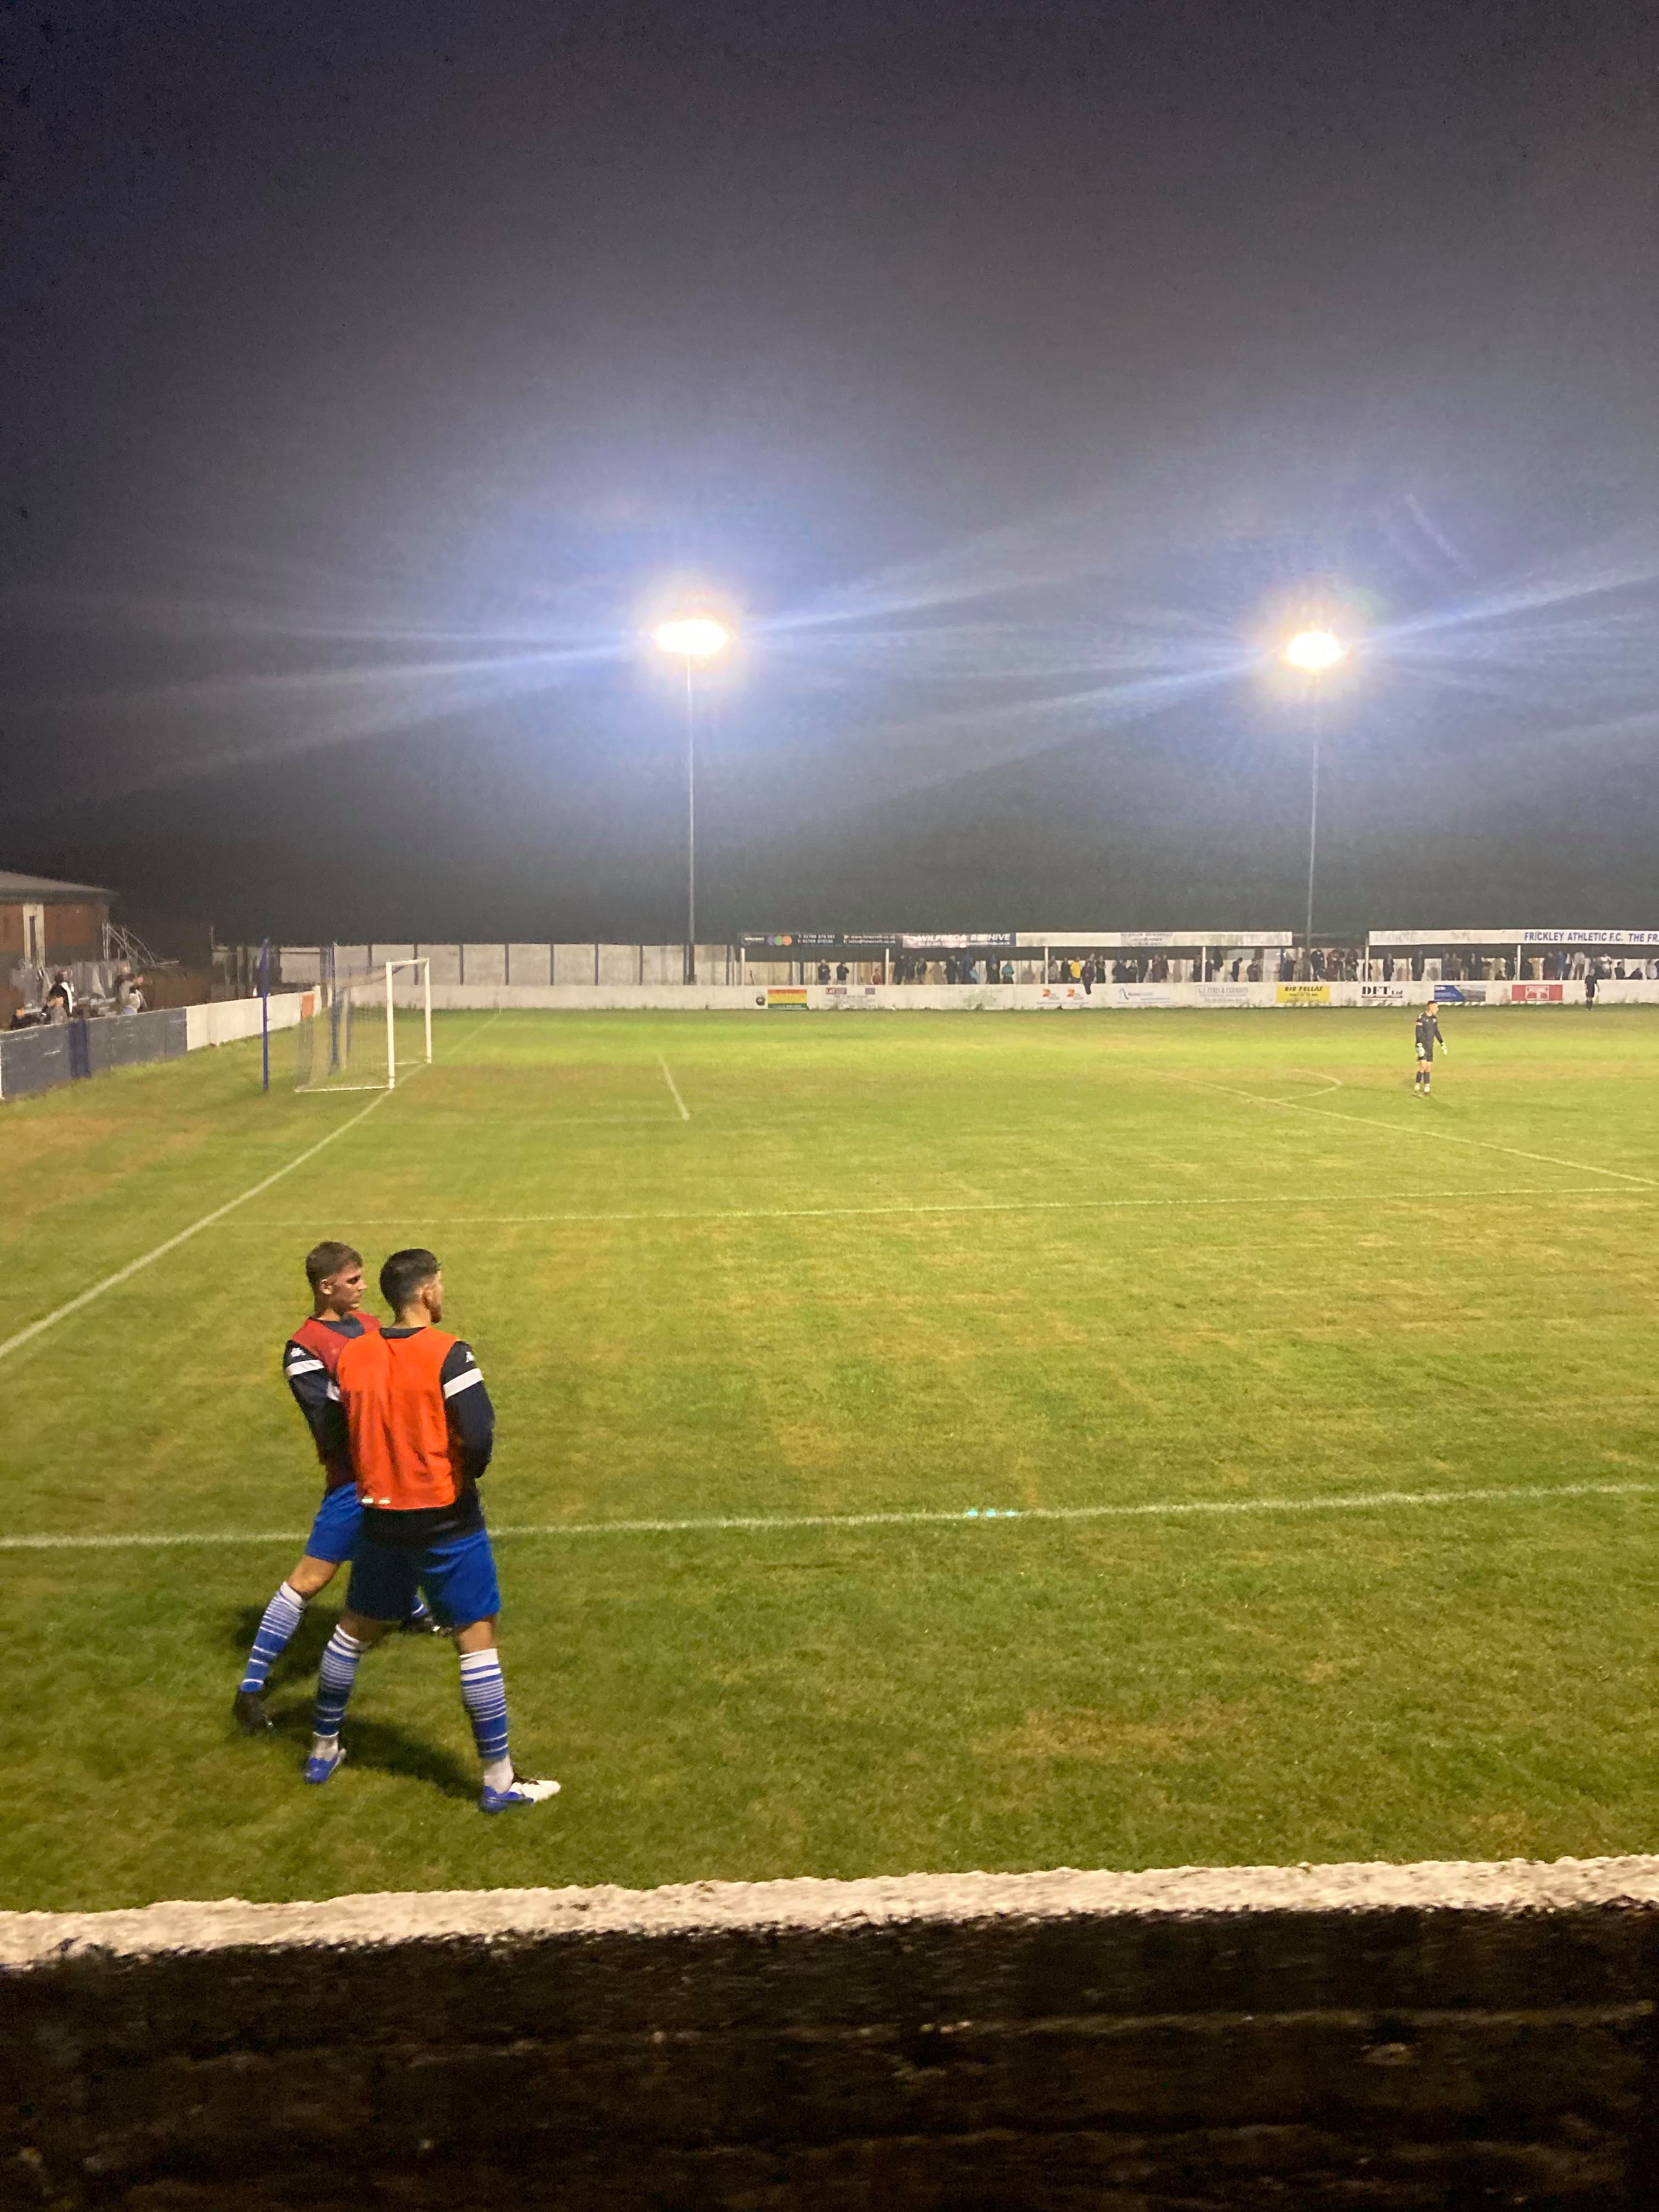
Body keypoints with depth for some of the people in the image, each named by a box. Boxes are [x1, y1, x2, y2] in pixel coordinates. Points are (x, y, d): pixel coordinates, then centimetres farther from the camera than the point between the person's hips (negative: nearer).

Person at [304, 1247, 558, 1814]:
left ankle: (323, 1749, 38)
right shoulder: (448, 1354, -17)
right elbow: (480, 1436, -23)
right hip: (446, 1521, -5)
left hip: (381, 1517, 5)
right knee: (477, 1638, 3)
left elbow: (337, 1433, 8)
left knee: (355, 1628, 23)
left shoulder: (352, 1355, -1)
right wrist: (468, 1469, -2)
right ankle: (499, 1780, 8)